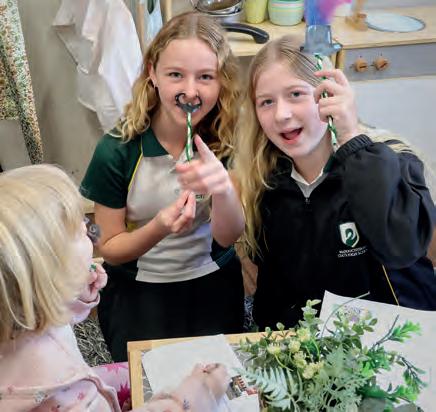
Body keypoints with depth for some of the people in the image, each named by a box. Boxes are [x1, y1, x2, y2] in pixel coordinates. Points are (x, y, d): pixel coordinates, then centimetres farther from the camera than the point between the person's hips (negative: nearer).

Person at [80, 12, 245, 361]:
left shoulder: (227, 138, -11)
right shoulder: (116, 151, -16)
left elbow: (228, 237, -16)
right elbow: (110, 249, -7)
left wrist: (223, 189, -38)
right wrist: (160, 228, -28)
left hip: (212, 280, 2)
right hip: (138, 286, -1)